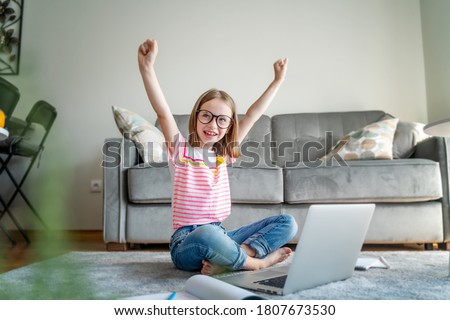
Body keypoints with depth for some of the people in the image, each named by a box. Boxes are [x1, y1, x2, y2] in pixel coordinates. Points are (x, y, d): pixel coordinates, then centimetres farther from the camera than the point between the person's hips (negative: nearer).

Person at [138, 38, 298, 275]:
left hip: (218, 237, 6)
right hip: (186, 244, -6)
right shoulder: (181, 149, -2)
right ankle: (256, 261, -15)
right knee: (207, 233, -42)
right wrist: (147, 67, -29)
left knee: (287, 222, -6)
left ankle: (226, 261, -23)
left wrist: (277, 80, 14)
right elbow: (163, 112, -18)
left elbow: (252, 115, 12)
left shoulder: (224, 153, 10)